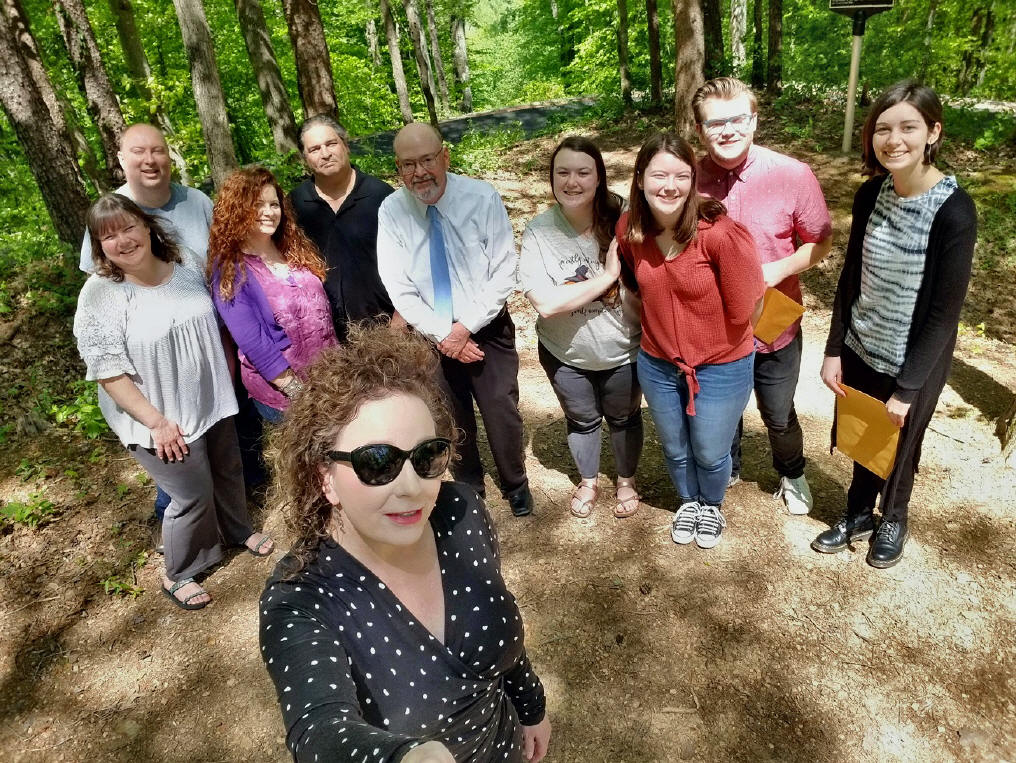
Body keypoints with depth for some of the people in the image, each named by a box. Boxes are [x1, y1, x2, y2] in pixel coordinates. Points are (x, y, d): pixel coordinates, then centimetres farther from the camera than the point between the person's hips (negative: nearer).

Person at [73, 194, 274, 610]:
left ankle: (238, 530, 52)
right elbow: (109, 372, -19)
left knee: (228, 472, 21)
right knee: (194, 494, 4)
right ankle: (178, 575, 31)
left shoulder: (186, 263, -4)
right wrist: (157, 422, -20)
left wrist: (228, 371, 13)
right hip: (164, 418, -5)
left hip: (212, 403, 6)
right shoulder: (99, 295, -19)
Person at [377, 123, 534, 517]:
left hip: (487, 330, -1)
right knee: (452, 419, 16)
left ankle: (516, 485, 38)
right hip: (431, 337, 2)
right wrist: (442, 335, -15)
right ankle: (469, 488, 42)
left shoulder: (482, 198, -14)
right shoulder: (391, 211, -10)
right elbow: (398, 288, -10)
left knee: (502, 414, 9)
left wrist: (465, 326, -18)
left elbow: (503, 273, -14)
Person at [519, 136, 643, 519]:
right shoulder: (539, 231, -19)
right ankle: (587, 481, 52)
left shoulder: (620, 223, -18)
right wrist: (607, 277, -29)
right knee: (582, 421, 23)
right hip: (565, 355, 0)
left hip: (622, 351, 0)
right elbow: (545, 303, -28)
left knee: (624, 418, 23)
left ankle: (626, 480, 52)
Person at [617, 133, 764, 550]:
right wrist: (660, 322, 2)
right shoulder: (629, 228, -12)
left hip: (721, 369, -3)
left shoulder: (720, 233, -28)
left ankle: (712, 506, 52)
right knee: (674, 450, 24)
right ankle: (688, 501, 55)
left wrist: (702, 326, -7)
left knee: (710, 454, 18)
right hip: (657, 365, 4)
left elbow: (746, 311, -22)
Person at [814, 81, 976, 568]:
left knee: (897, 448, 17)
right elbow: (851, 277, 2)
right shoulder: (870, 194, -5)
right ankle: (858, 514, 45)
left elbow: (944, 312, -18)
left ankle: (893, 521, 45)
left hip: (914, 363, -4)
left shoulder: (953, 211, -21)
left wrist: (906, 388, -16)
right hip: (861, 350, 4)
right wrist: (834, 350, 0)